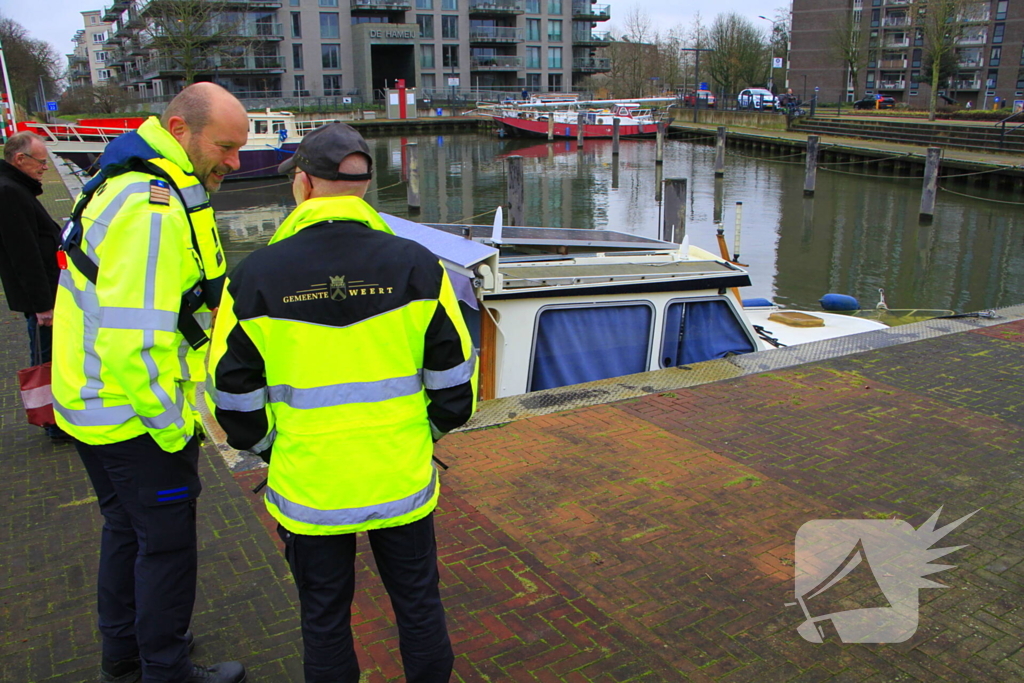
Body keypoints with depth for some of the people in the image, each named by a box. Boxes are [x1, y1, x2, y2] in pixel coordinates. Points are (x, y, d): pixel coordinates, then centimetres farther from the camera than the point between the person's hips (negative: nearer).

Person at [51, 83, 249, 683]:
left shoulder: (139, 185, 10)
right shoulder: (153, 210, -25)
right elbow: (131, 343, -29)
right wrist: (173, 428, -17)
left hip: (99, 404, 11)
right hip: (135, 415, -11)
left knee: (128, 527, 23)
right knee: (168, 541, 5)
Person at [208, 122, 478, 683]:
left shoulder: (255, 277, -10)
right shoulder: (417, 266, -8)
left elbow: (234, 395, -4)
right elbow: (454, 376, -3)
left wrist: (273, 449, 13)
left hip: (308, 487, 0)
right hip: (402, 480, 1)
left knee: (325, 617, 20)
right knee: (418, 606, 20)